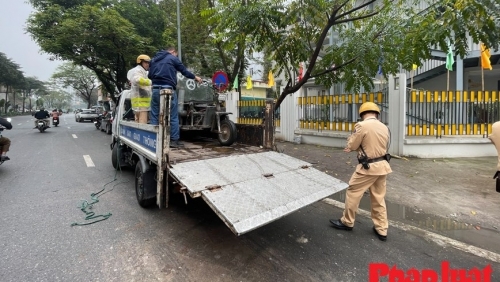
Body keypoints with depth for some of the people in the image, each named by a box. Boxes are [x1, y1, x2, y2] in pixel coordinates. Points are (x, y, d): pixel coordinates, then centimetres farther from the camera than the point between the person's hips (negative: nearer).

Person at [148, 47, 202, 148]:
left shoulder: (154, 59, 23)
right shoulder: (173, 58, 7)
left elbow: (149, 75, 25)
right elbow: (184, 71, 10)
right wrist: (195, 77, 25)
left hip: (156, 89, 5)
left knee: (154, 116, 8)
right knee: (173, 116, 0)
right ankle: (174, 140, 1)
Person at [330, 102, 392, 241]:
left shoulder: (362, 125, -15)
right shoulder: (384, 127, 8)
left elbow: (352, 146, -8)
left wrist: (351, 140, 13)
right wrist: (360, 146, 15)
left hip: (368, 167, -7)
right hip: (383, 166, 8)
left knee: (353, 192, 8)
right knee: (378, 198, 16)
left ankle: (347, 222, 22)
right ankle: (381, 230, 24)